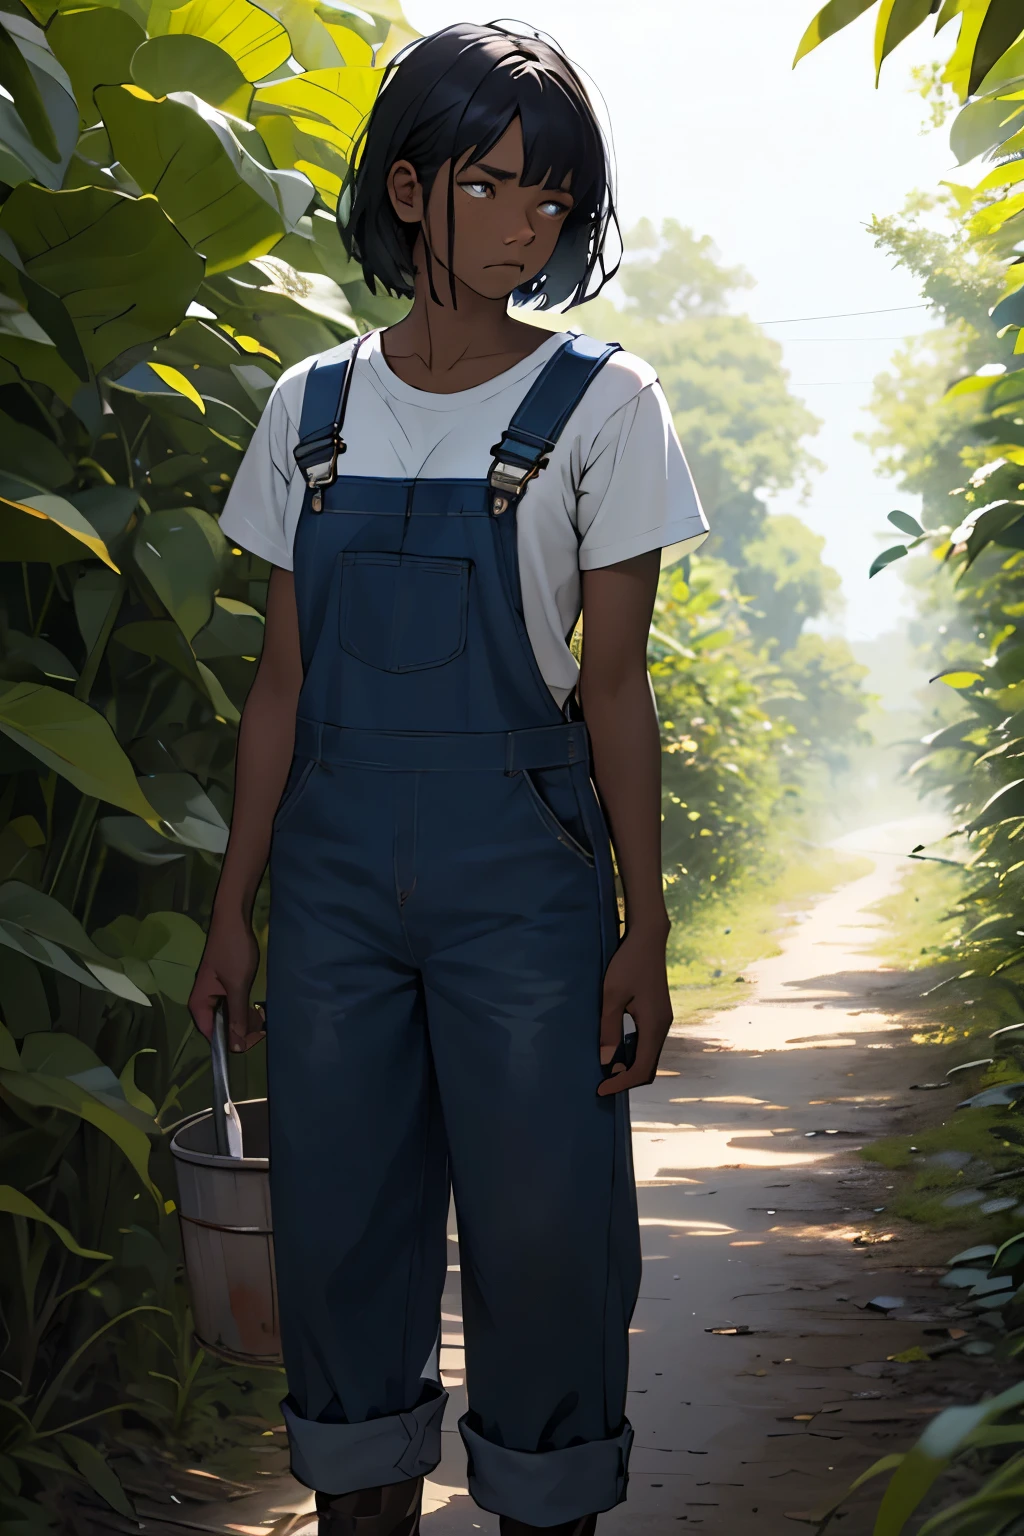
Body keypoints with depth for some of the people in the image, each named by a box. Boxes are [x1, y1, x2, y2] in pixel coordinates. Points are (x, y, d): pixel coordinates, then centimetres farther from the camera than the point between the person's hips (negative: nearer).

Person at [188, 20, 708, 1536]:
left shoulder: (599, 403, -2)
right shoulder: (314, 407, 6)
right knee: (341, 1221, 8)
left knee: (541, 1225, 2)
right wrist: (235, 903, 7)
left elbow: (614, 684, -3)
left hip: (523, 860, -3)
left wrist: (644, 928, -6)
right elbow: (285, 679, 8)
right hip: (335, 864, 3)